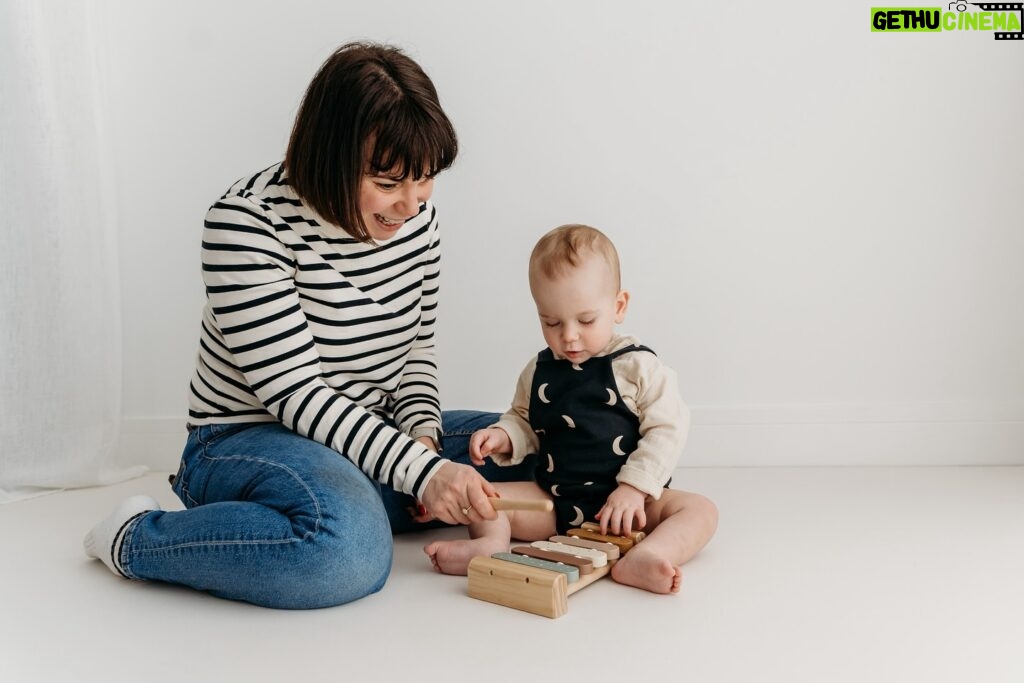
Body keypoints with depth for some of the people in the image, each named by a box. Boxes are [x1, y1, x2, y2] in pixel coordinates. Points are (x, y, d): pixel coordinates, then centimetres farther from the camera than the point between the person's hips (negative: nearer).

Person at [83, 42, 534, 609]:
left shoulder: (415, 212, -1)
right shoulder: (248, 222, -21)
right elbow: (295, 393, -24)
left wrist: (424, 436, -9)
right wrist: (423, 471, -30)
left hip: (372, 435, 7)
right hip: (247, 439, -7)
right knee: (348, 551, -37)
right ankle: (132, 539, -12)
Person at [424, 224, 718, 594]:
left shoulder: (639, 367, -6)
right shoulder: (538, 372, 6)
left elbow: (666, 431, -8)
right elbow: (524, 422, 18)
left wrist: (634, 488, -19)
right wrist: (502, 436, -6)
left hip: (628, 499, -3)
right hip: (553, 501, 3)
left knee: (701, 510, -27)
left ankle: (641, 559, -51)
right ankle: (492, 544, -37)